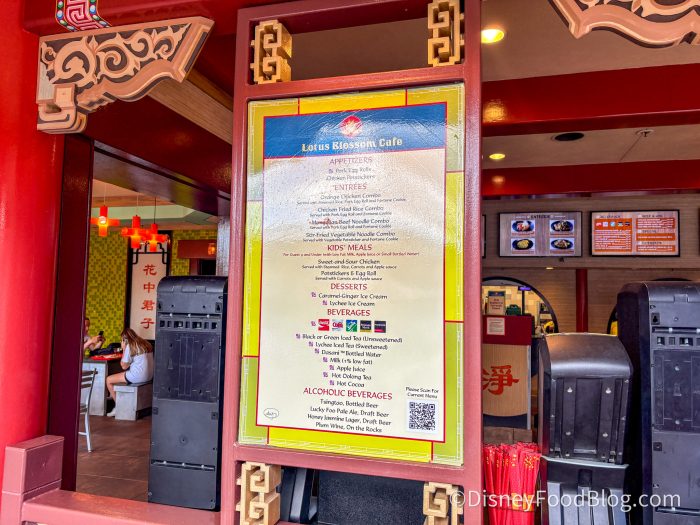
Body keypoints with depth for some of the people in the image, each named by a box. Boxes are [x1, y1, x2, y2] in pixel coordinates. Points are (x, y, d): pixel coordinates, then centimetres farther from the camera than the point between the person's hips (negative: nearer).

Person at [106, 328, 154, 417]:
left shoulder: (130, 346, -11)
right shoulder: (145, 343, 11)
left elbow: (124, 366, -7)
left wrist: (124, 350, -1)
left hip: (138, 376, -9)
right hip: (149, 375, 9)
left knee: (109, 380, 6)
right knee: (123, 375, 32)